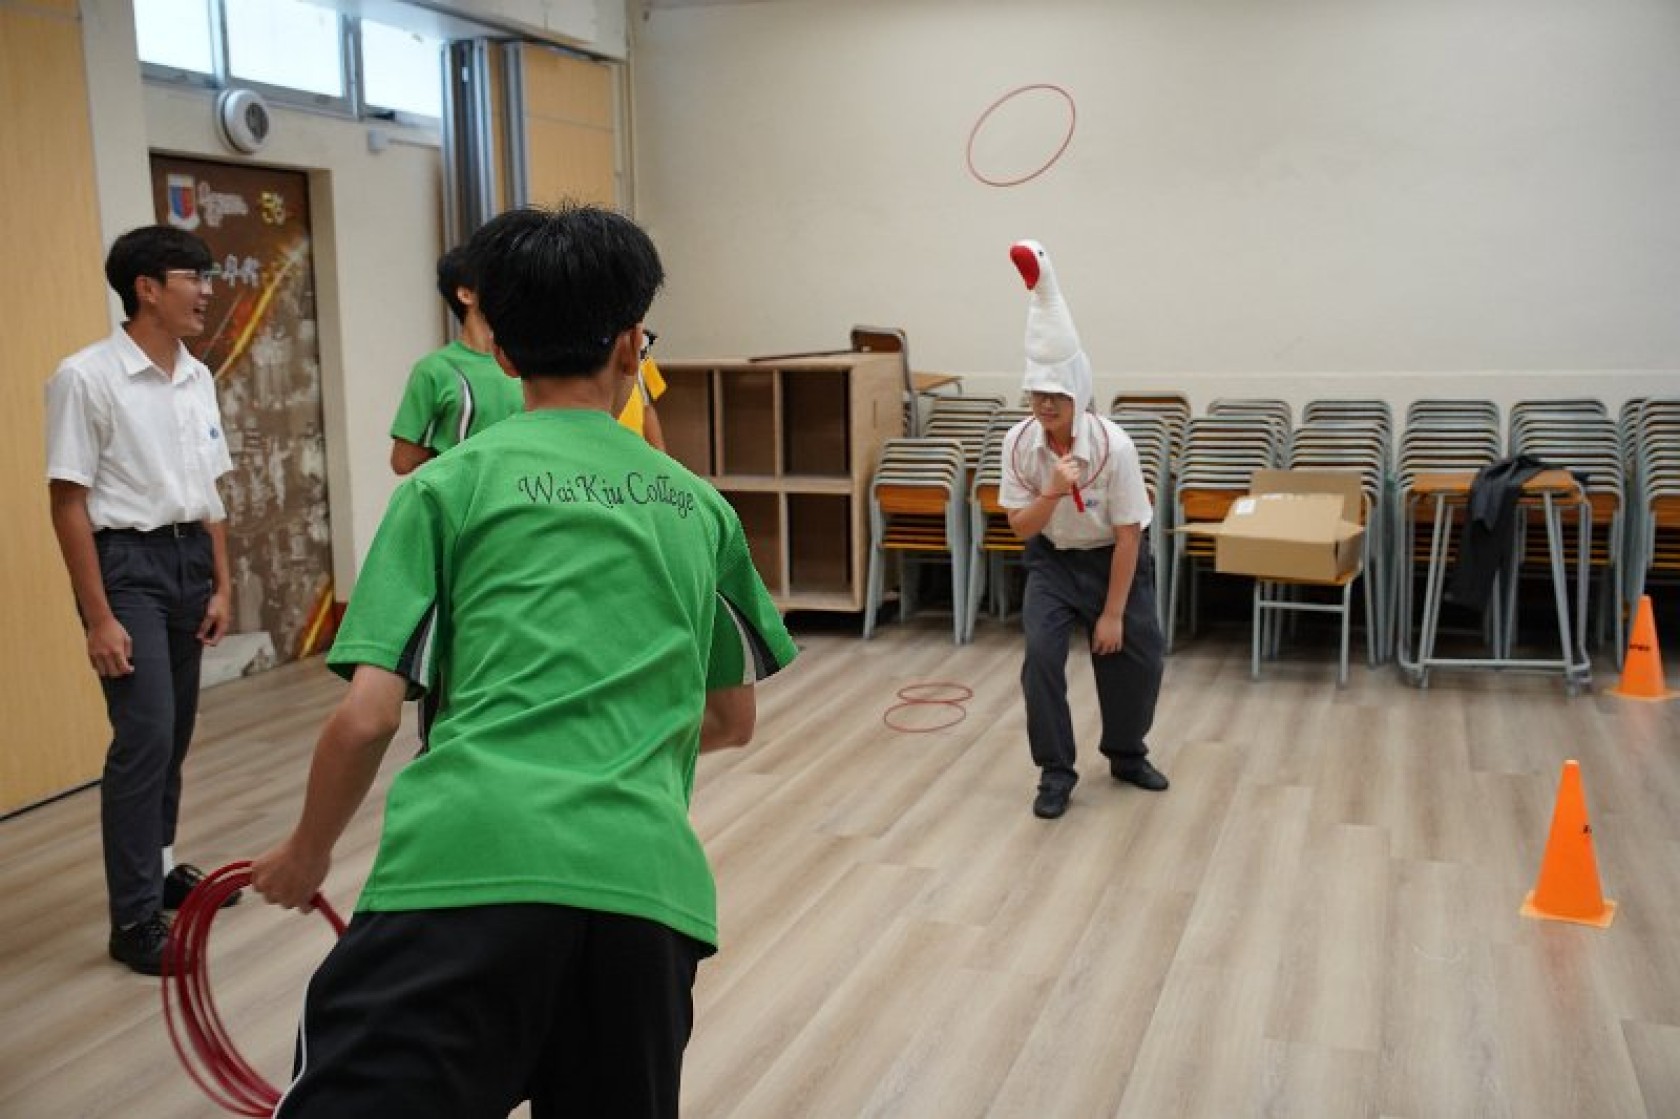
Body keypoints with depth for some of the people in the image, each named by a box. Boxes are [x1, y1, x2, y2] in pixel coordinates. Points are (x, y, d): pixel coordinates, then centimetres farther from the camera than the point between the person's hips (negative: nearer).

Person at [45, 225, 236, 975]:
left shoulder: (197, 378, 8)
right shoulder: (86, 377, -12)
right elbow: (68, 503, -12)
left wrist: (220, 584, 11)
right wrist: (98, 618, -15)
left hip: (189, 558, 7)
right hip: (126, 563, -7)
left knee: (174, 733, 13)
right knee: (144, 734, -10)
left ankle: (159, 868, 30)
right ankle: (134, 918, -1)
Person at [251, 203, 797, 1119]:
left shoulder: (451, 481, 8)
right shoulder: (700, 506, 18)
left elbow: (366, 717, 2)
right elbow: (733, 722, 25)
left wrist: (306, 853, 20)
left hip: (465, 870, -4)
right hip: (650, 883, 5)